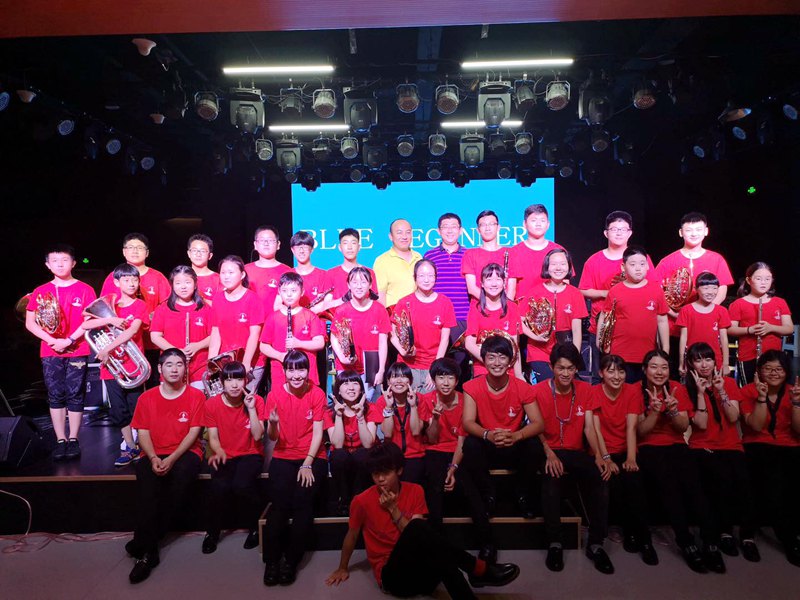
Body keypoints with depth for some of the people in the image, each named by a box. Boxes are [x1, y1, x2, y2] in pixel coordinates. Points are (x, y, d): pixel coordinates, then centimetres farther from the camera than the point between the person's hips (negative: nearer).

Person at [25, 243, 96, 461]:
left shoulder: (84, 290, 0)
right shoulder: (40, 292, 7)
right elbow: (30, 323, 5)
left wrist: (69, 340, -13)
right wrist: (52, 340, -8)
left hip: (77, 351, -2)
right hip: (50, 352, 2)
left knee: (75, 395, 1)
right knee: (55, 396, 4)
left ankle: (73, 440, 10)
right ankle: (60, 440, 11)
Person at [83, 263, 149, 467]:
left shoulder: (140, 305, 0)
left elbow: (132, 330, -15)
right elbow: (85, 324, -1)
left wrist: (107, 348, -21)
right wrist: (110, 320, -15)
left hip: (133, 366, -3)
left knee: (137, 409, 1)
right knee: (119, 411, 7)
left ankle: (142, 448, 15)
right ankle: (129, 448, 18)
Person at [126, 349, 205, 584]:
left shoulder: (196, 396, -1)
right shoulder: (147, 398, 6)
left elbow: (193, 432, -5)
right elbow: (143, 433, 3)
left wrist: (172, 459, -18)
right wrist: (153, 458, -15)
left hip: (185, 453, -1)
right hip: (154, 455, 2)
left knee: (180, 478, -34)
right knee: (147, 486, -31)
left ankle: (144, 542, -19)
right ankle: (148, 551, -25)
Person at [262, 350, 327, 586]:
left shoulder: (317, 394, -3)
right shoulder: (275, 395, -1)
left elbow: (317, 433, -4)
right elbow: (272, 437, -1)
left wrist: (307, 464, -14)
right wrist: (273, 424, -24)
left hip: (312, 457, -1)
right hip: (283, 457, 1)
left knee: (302, 500, -23)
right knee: (279, 502, -22)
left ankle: (291, 561, -8)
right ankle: (271, 561, -7)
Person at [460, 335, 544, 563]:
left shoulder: (522, 387, -8)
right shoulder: (472, 387, -9)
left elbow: (539, 424, -13)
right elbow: (468, 422, -18)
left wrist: (516, 435, -34)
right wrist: (488, 435, -40)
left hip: (514, 450, 1)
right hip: (485, 451, -1)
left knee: (534, 446, -30)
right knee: (470, 444, -33)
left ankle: (523, 494, 0)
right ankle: (487, 494, -8)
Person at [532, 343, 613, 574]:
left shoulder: (585, 390, 7)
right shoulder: (538, 391, -4)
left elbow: (588, 427, 2)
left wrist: (598, 455, -14)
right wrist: (549, 454, -23)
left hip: (576, 452, 3)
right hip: (548, 452, -3)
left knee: (600, 476, -26)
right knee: (551, 477, -35)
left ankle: (595, 544, -12)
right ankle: (554, 543, -18)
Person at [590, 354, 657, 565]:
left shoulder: (632, 391, 1)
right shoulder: (593, 392, -4)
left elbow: (631, 427, -9)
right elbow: (596, 428, -9)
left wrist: (631, 458, -21)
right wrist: (606, 458, -19)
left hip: (625, 452, 1)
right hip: (603, 453, -1)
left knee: (634, 480, -26)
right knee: (614, 482, -25)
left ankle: (636, 534, -8)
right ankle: (637, 534, -5)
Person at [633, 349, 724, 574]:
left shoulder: (678, 389, 5)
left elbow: (683, 427, 0)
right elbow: (640, 432, -7)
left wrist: (673, 411, -21)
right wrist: (654, 411, -24)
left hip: (676, 446, 2)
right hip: (649, 449, -2)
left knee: (692, 482, -27)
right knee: (667, 481, -31)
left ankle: (711, 542, -21)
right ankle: (687, 543, -24)